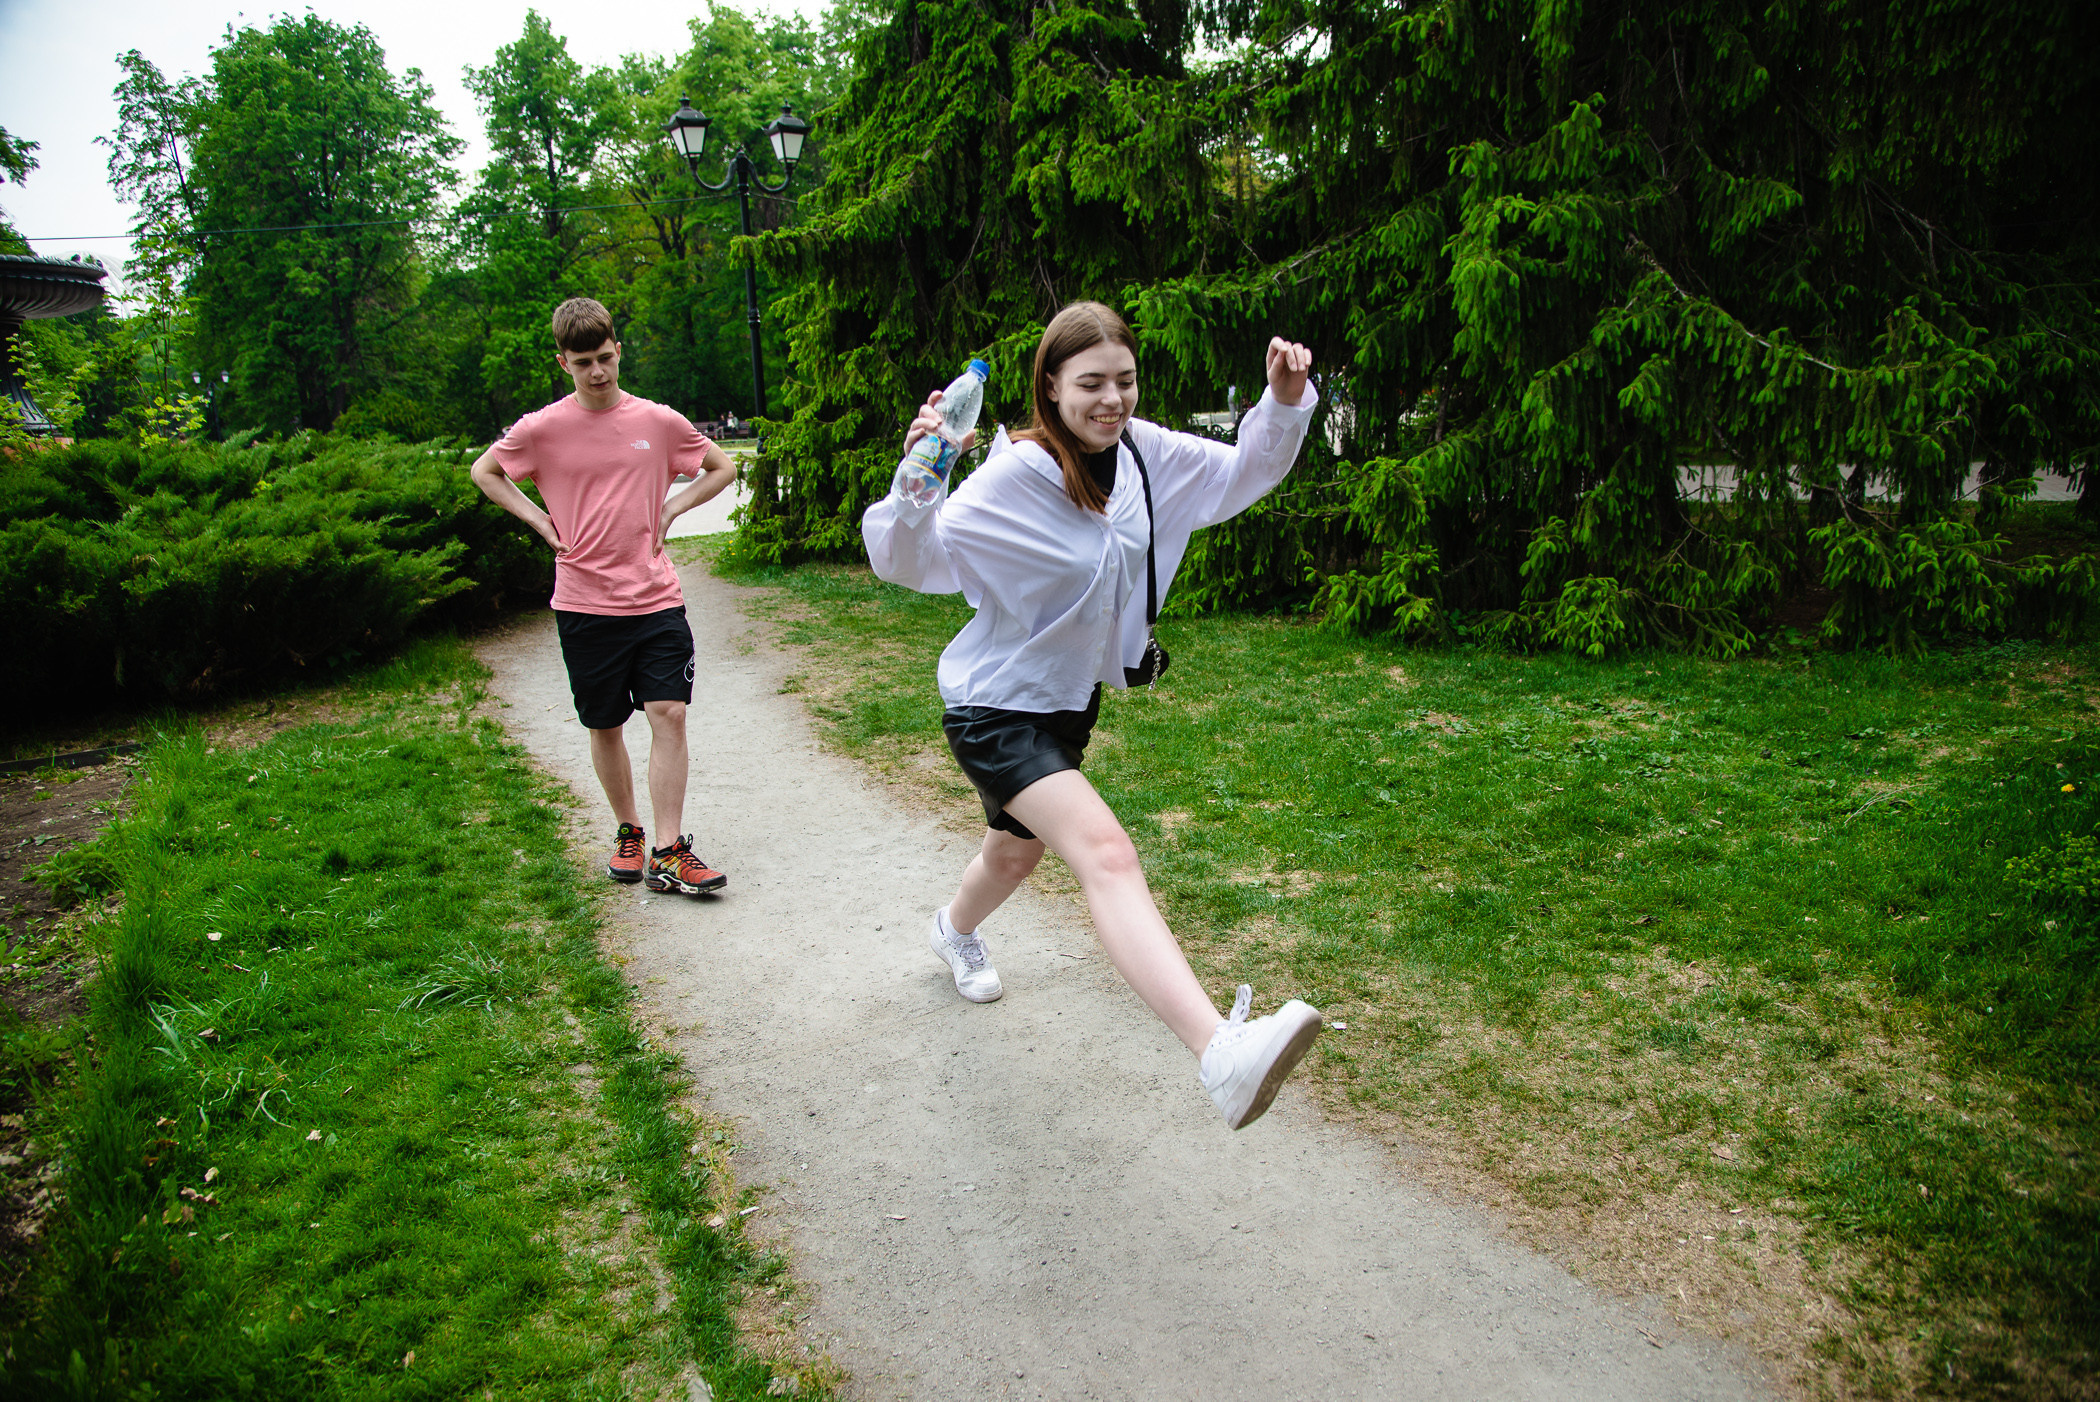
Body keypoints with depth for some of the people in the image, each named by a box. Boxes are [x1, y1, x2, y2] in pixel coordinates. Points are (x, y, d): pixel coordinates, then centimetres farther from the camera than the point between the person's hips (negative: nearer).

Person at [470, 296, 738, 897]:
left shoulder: (659, 421, 1)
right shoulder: (542, 428, -2)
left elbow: (722, 467, 15)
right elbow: (484, 472, 15)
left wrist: (670, 510, 3)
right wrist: (538, 520, 2)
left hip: (657, 598, 0)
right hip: (585, 603, 0)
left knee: (669, 713, -8)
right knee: (605, 726, 9)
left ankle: (669, 853, -3)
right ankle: (628, 832, 29)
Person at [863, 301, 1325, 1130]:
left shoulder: (1143, 454, -7)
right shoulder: (1013, 477, -24)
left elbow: (1242, 476, 5)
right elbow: (908, 563, -30)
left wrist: (1285, 404, -13)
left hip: (1071, 697, 8)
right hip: (996, 707, -8)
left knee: (1019, 849, 30)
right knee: (1105, 853, -28)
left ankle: (956, 930, 64)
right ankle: (1223, 1057, -42)